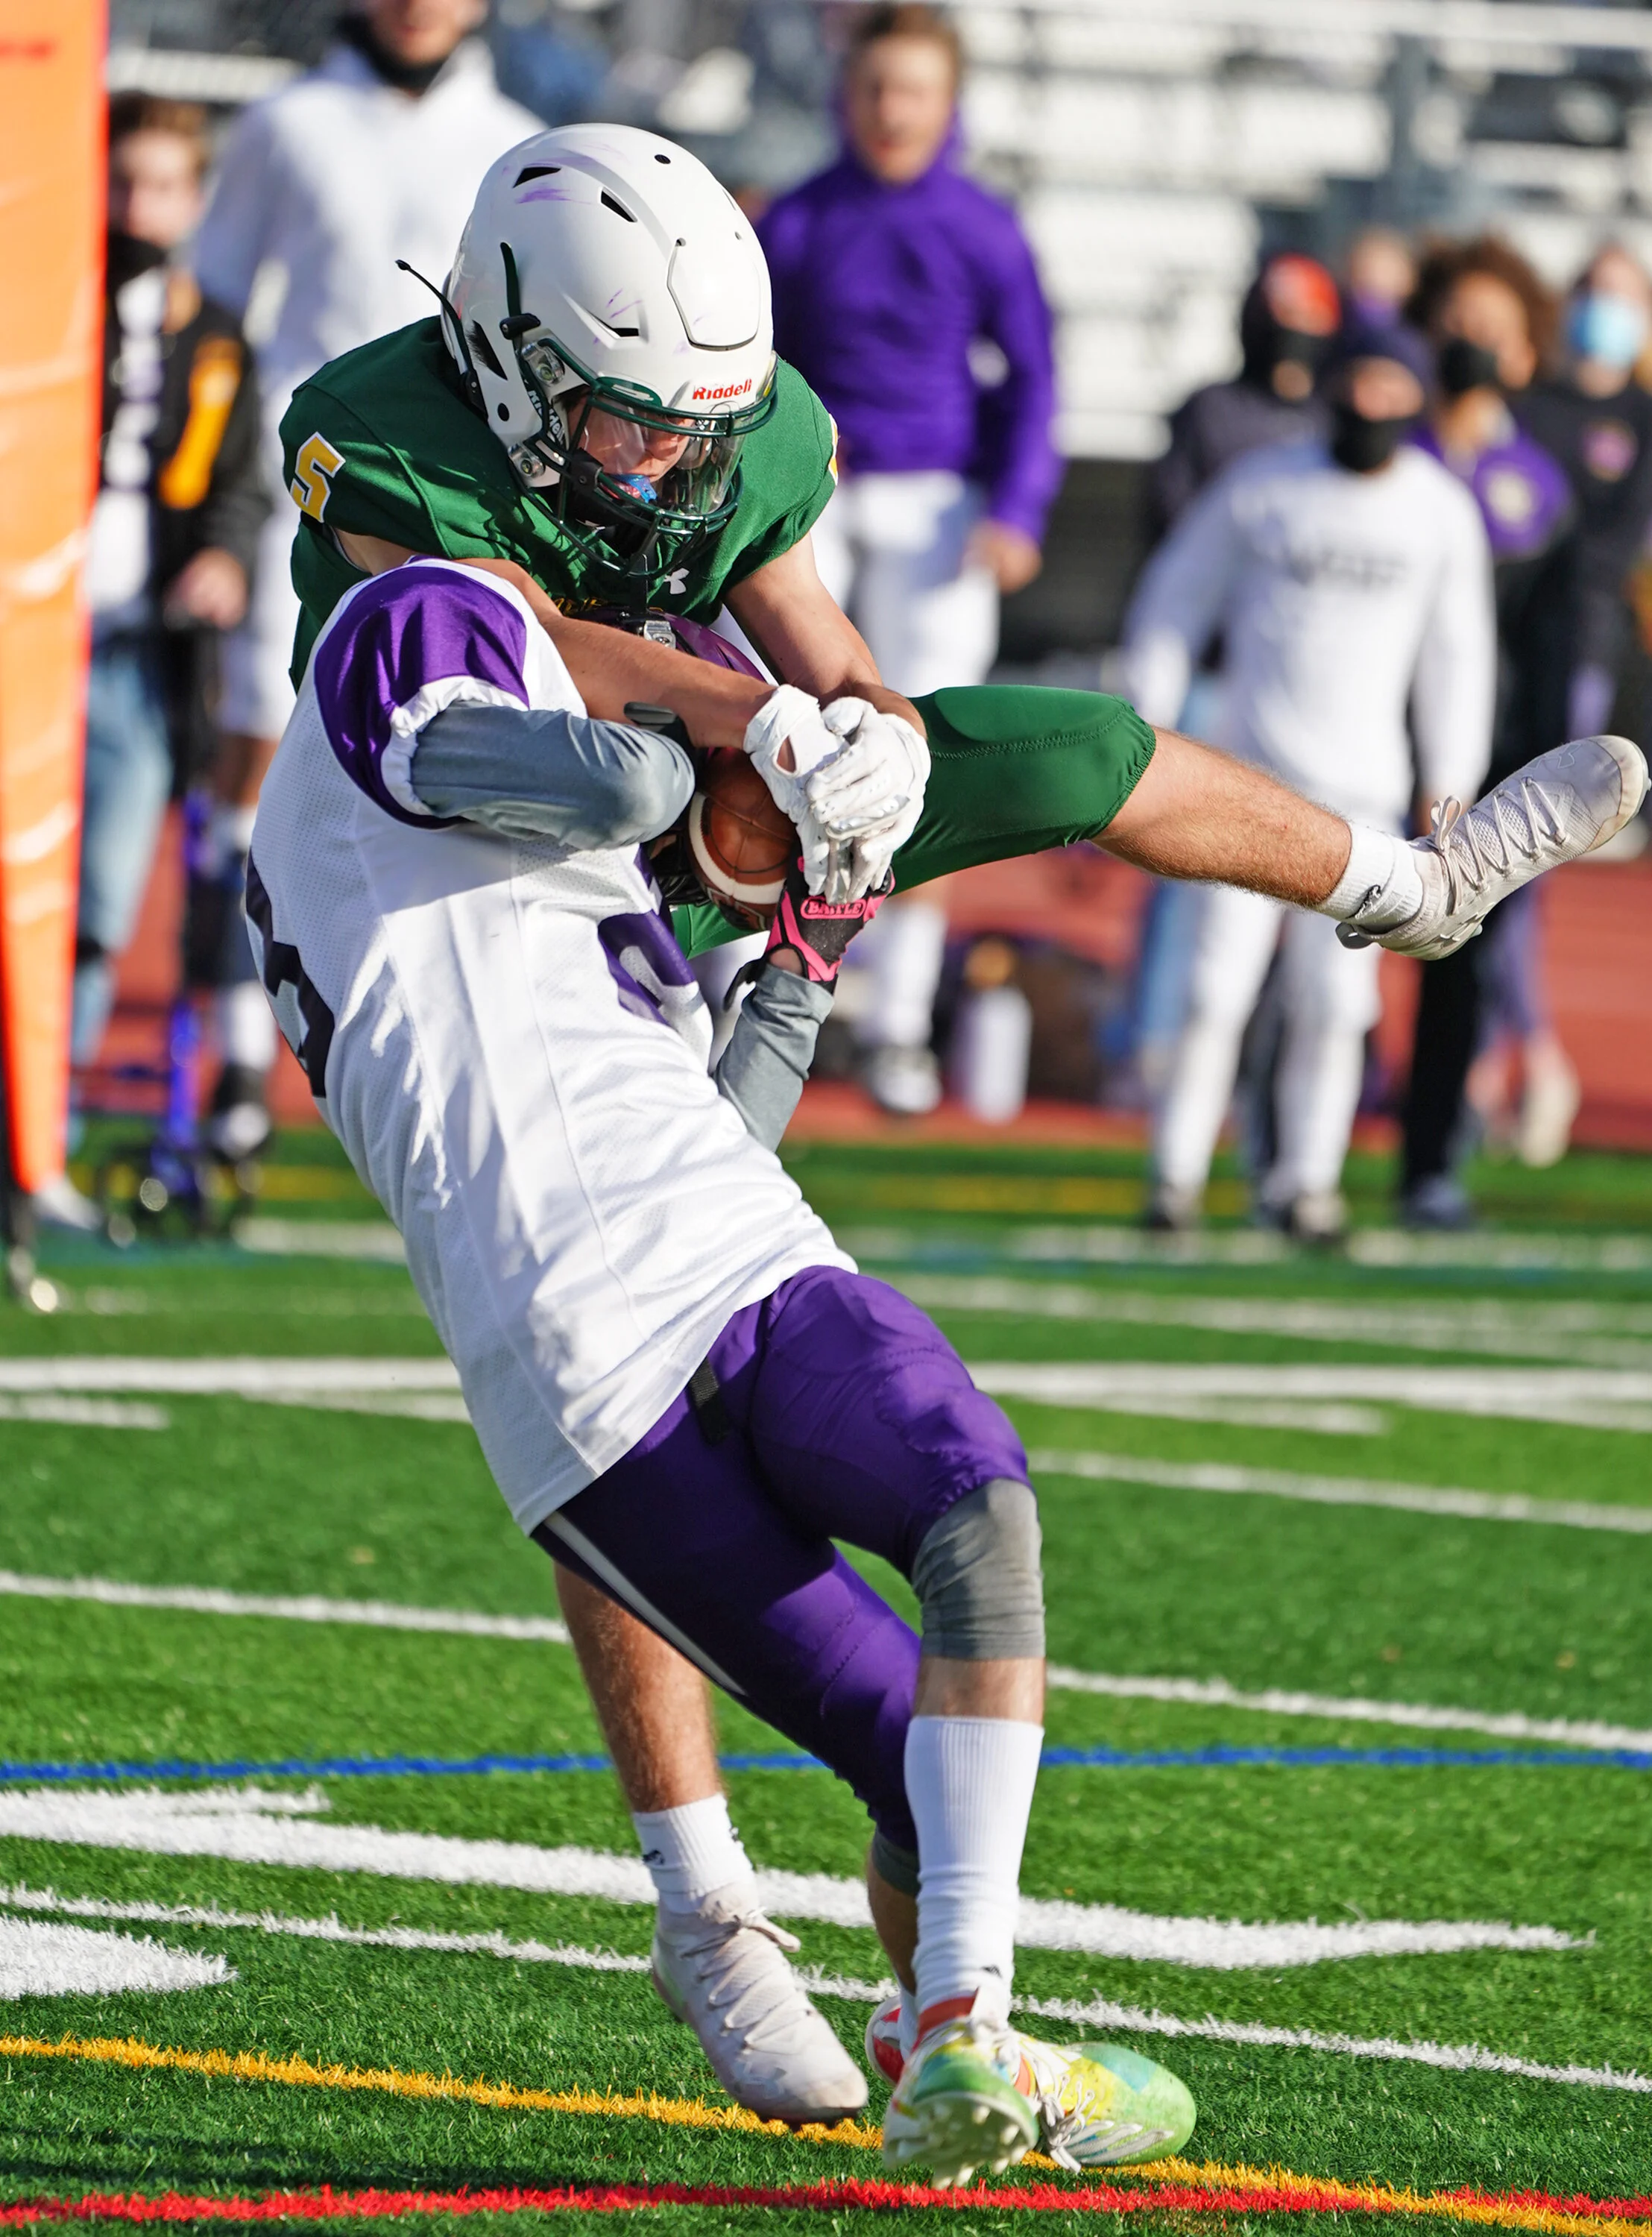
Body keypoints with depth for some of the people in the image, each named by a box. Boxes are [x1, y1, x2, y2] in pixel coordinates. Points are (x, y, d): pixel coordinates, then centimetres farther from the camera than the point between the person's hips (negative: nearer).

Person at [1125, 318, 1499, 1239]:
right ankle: (1178, 1171, 5)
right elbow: (1175, 599, 8)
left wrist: (1449, 785, 9)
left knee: (1336, 999, -4)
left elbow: (1455, 654, 13)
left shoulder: (1444, 511, 5)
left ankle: (1305, 1179, 9)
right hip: (1253, 778, -2)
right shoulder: (1262, 488, -1)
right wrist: (1152, 725, 2)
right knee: (1220, 984, -7)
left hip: (1363, 787, 2)